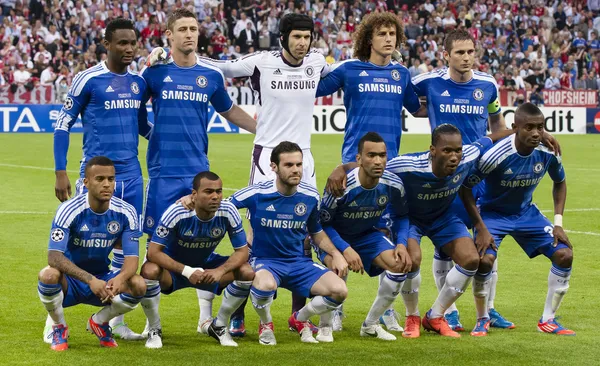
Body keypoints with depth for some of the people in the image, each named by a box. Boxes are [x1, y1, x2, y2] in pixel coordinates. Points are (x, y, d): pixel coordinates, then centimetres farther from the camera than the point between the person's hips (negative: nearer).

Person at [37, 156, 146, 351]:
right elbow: (54, 256, -31)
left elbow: (131, 258, -15)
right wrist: (90, 280, -44)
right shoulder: (69, 210, -21)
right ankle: (59, 327, -5)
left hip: (102, 279, 3)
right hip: (70, 281, -3)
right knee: (48, 275, -37)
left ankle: (99, 322, 7)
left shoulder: (126, 212, -11)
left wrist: (120, 278, -40)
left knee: (139, 286, -25)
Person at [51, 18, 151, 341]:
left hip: (132, 175, 5)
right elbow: (63, 125, -4)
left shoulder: (139, 82, 9)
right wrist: (60, 172, -8)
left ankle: (116, 319, 16)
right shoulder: (88, 79, -8)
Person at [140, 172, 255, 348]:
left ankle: (219, 326, 4)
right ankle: (154, 329, -10)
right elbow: (153, 251, -29)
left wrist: (220, 270, -34)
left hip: (207, 266, 3)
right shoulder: (176, 213, -30)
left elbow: (242, 251, -14)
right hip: (174, 266, -3)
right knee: (150, 271, -36)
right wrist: (187, 271, -39)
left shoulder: (228, 212, -21)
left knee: (247, 272, -20)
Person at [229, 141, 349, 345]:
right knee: (265, 285, -41)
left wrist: (335, 254, 0)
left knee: (339, 291, -18)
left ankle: (300, 320, 15)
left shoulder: (310, 196, -1)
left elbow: (316, 233, 16)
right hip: (264, 260, -4)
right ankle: (265, 325, -3)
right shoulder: (257, 194, -13)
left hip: (299, 262, 4)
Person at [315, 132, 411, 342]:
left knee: (400, 265, -16)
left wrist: (401, 244, -15)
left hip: (367, 235, 5)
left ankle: (371, 324, 4)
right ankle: (324, 327, -12)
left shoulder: (393, 185, -19)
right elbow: (322, 223, -21)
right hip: (334, 236, -5)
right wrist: (345, 249, -33)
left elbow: (401, 216, 2)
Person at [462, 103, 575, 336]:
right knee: (484, 260, -28)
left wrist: (558, 223, -3)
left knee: (564, 254, -8)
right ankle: (482, 319, -2)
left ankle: (548, 320, 7)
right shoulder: (496, 155, -31)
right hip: (493, 212, -5)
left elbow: (560, 183, 5)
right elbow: (465, 187, -20)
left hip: (526, 212, 5)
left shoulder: (548, 153, -17)